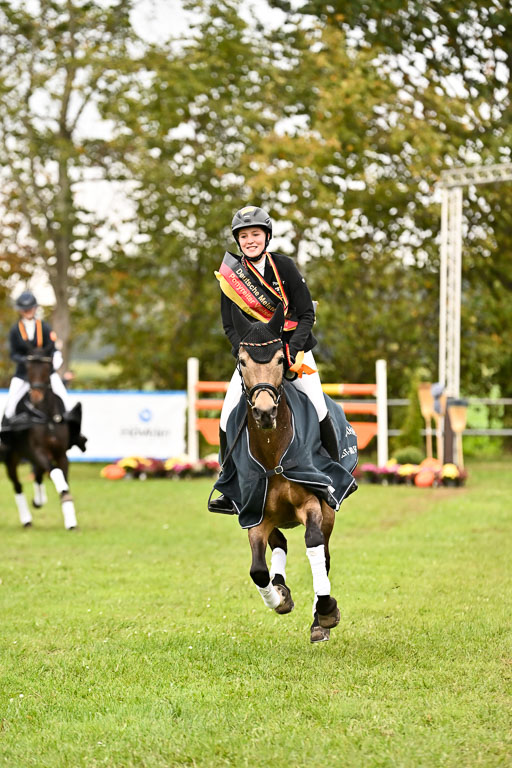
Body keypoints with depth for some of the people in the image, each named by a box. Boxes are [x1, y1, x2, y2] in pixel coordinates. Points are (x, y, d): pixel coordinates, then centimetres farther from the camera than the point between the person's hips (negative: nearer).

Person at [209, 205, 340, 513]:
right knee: (228, 417, -8)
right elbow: (230, 325, 1)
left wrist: (294, 349, -20)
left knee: (317, 407, -16)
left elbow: (307, 314, -7)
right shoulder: (230, 275, -3)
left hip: (294, 345, -2)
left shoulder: (284, 266, -8)